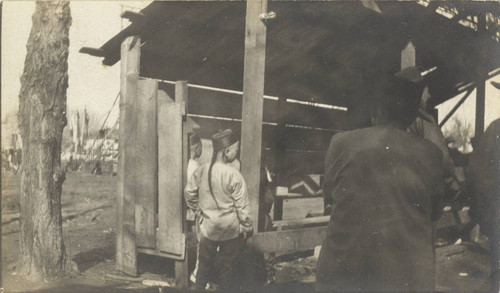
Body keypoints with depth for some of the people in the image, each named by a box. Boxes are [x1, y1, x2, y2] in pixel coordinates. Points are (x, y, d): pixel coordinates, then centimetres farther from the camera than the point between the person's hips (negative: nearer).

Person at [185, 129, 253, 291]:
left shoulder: (201, 170, -8)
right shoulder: (234, 176, -20)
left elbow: (189, 193, 4)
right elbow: (242, 206, -15)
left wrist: (199, 212, 16)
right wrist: (247, 227, -2)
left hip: (208, 227, 4)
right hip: (230, 229, -4)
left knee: (205, 263, 20)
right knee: (227, 265, 13)